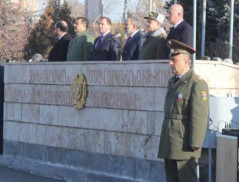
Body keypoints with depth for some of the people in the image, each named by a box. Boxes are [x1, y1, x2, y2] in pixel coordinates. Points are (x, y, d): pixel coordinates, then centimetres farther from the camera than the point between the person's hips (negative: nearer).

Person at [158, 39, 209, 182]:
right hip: (170, 144, 9)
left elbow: (200, 116, -17)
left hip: (184, 143, -9)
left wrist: (195, 144, -19)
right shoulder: (173, 82, 16)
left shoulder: (197, 84, -12)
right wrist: (165, 139, 19)